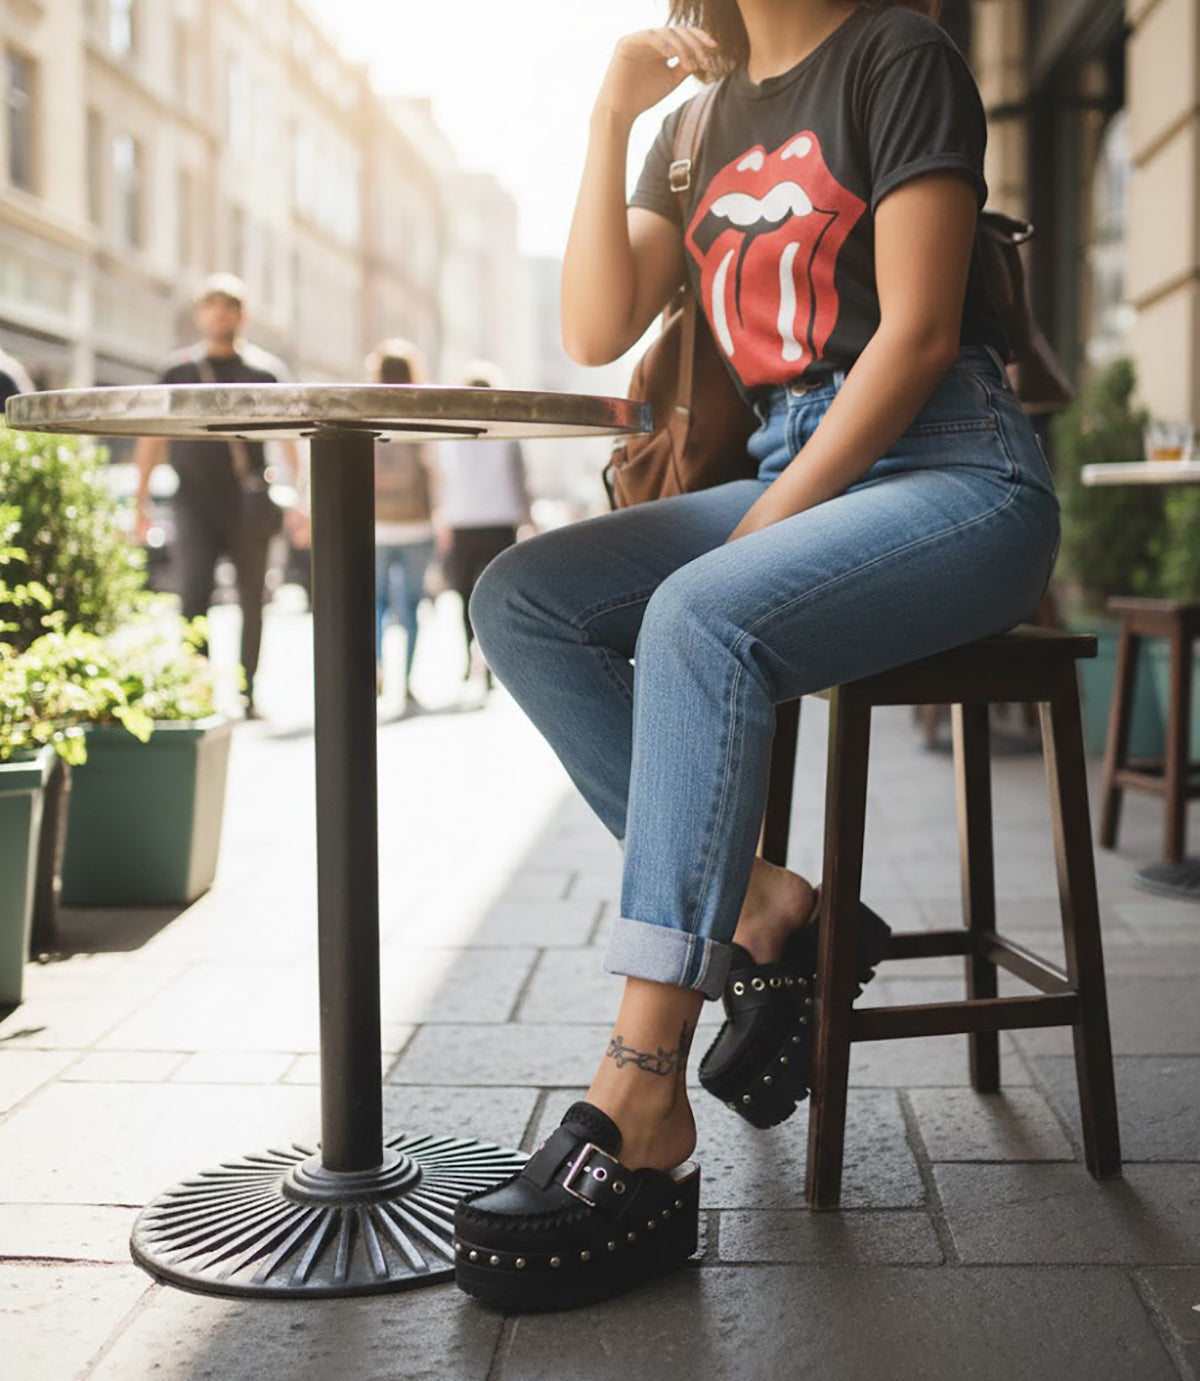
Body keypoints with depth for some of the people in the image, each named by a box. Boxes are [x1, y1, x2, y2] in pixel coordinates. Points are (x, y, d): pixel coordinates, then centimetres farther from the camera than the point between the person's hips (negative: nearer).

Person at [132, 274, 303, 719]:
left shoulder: (265, 370, 6)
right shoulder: (178, 371, 10)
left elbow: (289, 436, 2)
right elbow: (152, 437, 13)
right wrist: (141, 500, 8)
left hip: (250, 506, 0)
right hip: (195, 503, 0)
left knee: (251, 600, 5)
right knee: (191, 594, -16)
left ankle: (247, 692, 16)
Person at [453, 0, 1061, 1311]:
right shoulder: (708, 116, 19)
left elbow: (916, 331, -11)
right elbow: (595, 333, 7)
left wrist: (766, 528, -16)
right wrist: (612, 118, 1)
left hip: (953, 475, -7)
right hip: (790, 474, 7)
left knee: (701, 617, -34)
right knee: (519, 598, -9)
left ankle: (639, 1116, -35)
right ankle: (764, 910, -12)